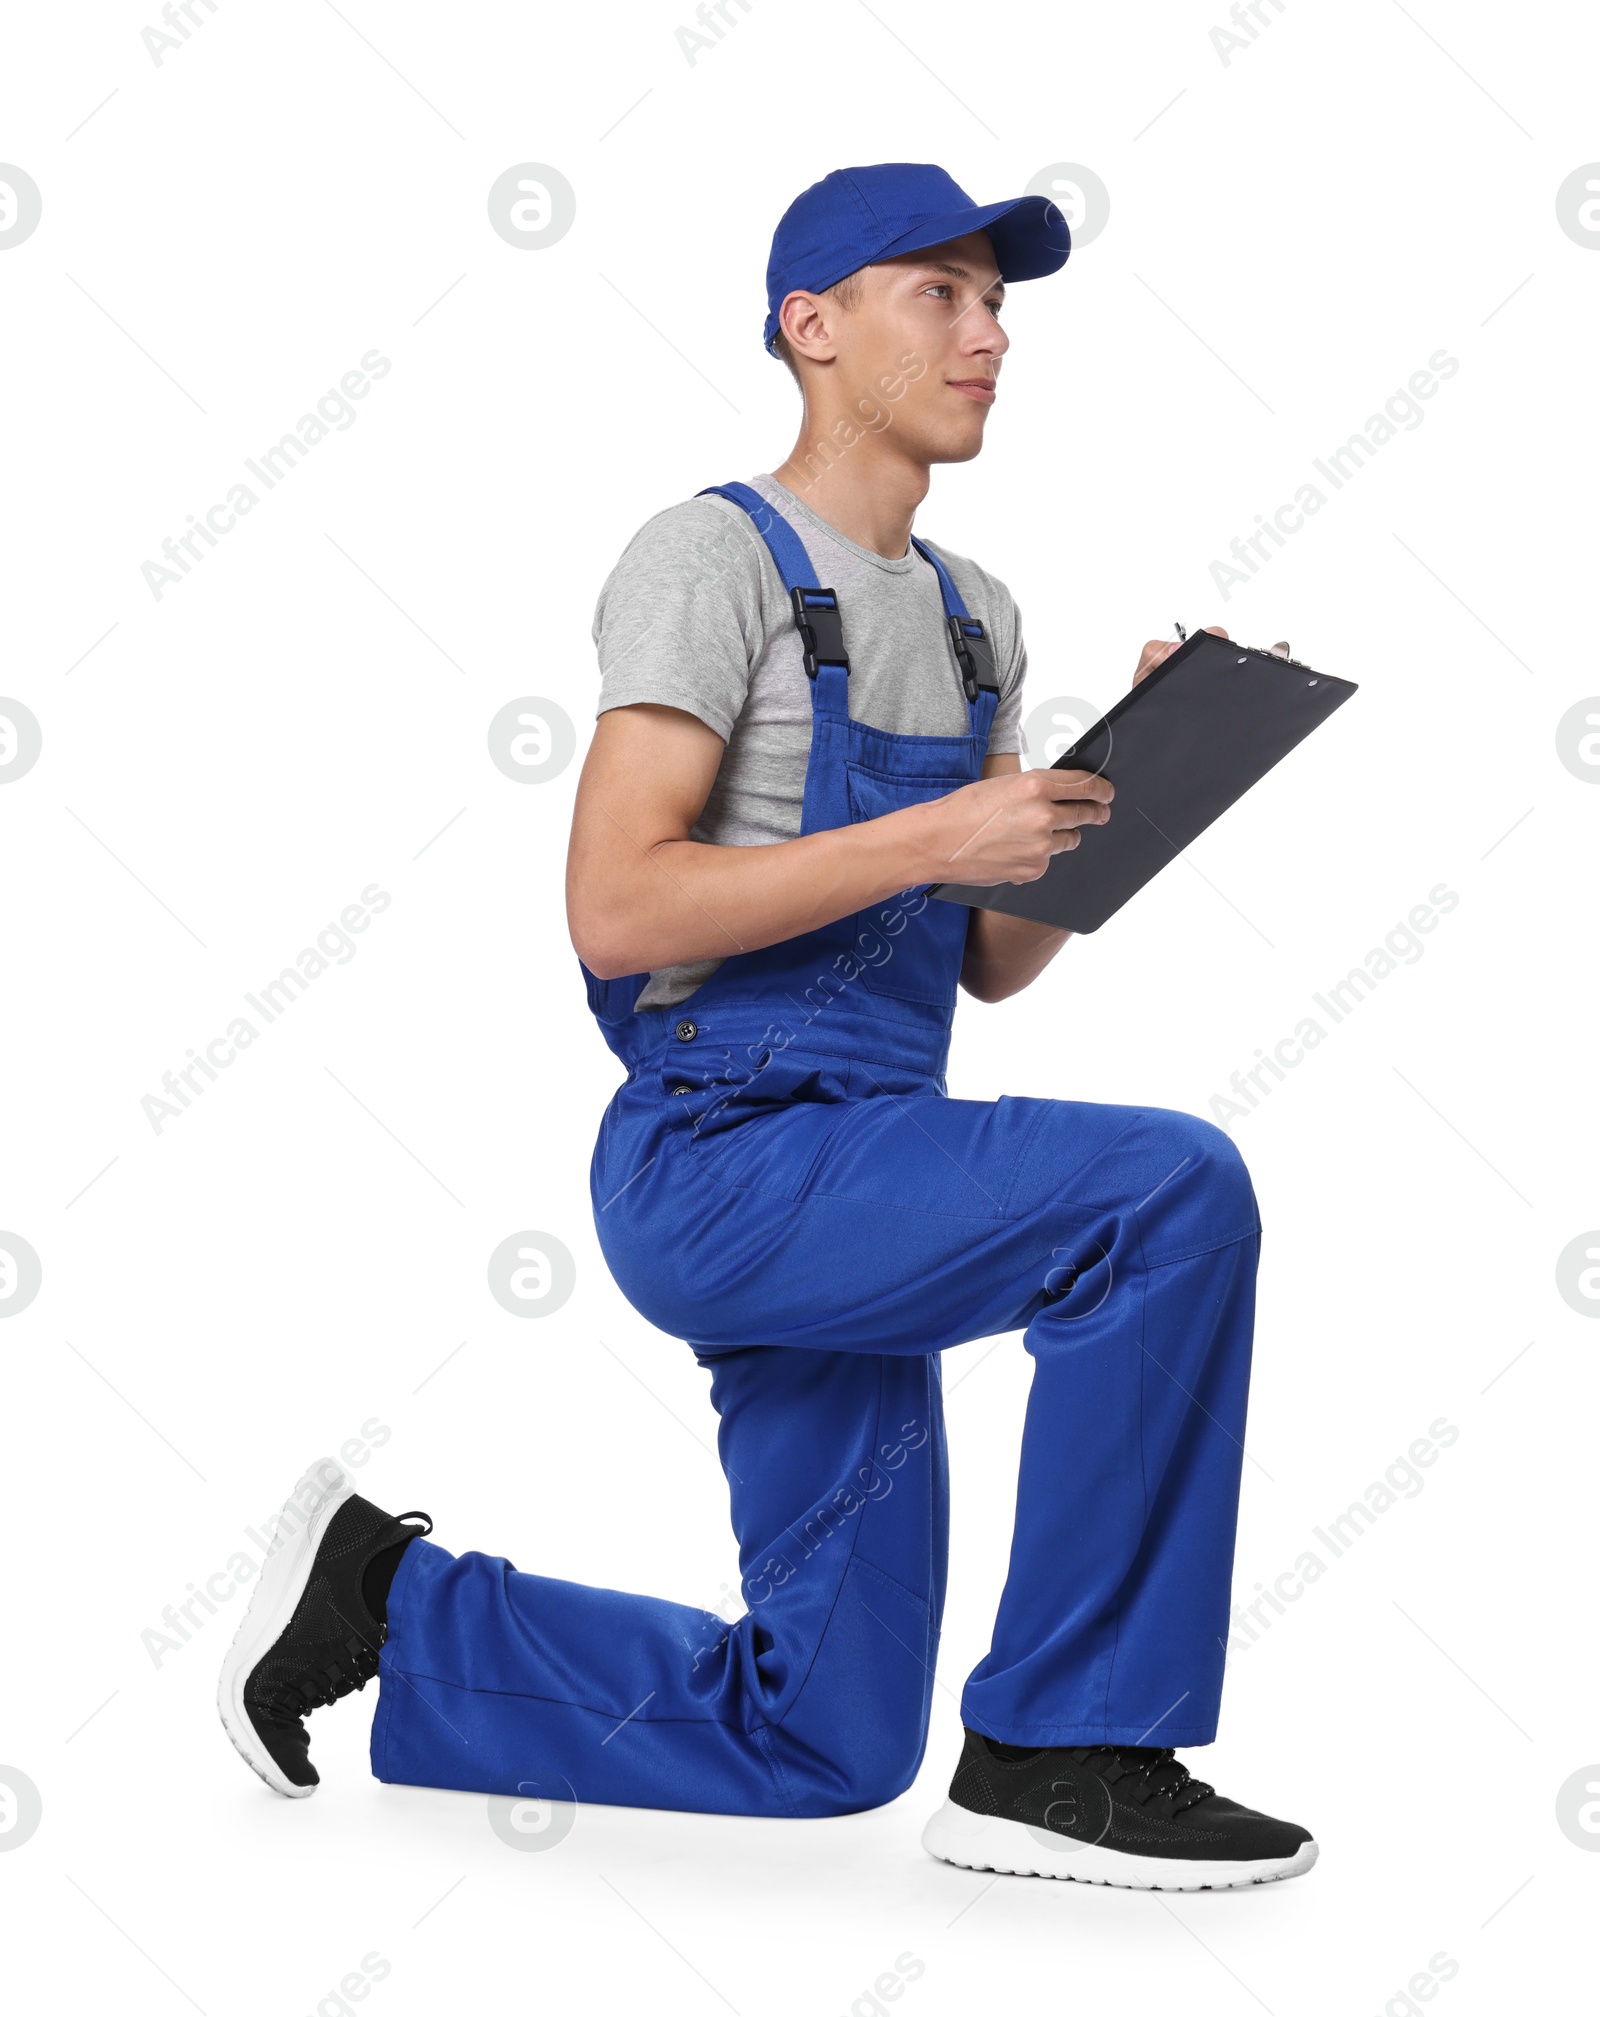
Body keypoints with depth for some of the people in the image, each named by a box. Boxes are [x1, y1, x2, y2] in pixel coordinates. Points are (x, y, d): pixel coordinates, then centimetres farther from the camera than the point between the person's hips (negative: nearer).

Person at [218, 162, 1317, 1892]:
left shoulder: (970, 615, 17)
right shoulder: (714, 560, -8)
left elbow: (993, 962, 15)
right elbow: (615, 909, -19)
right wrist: (932, 836, -22)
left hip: (846, 1186, 9)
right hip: (724, 1163, -8)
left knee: (825, 1738, 12)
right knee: (1174, 1190, -28)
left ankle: (383, 1604, 26)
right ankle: (1066, 1759, -17)